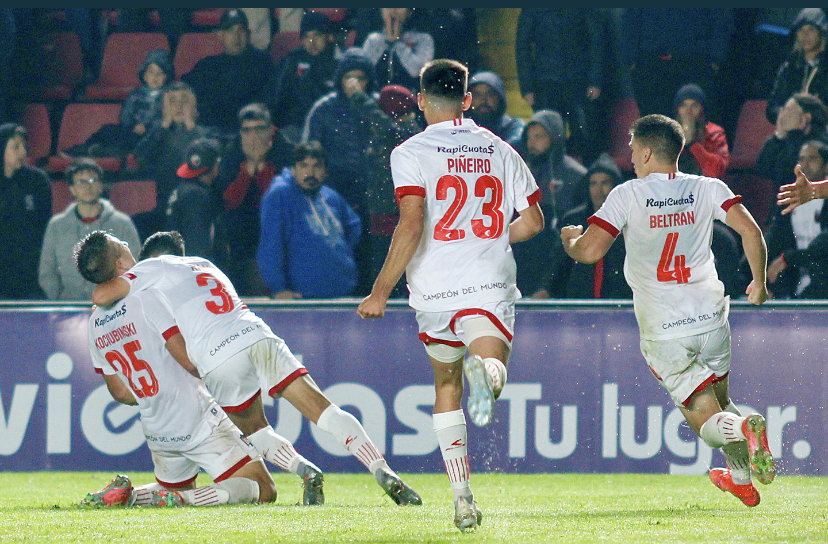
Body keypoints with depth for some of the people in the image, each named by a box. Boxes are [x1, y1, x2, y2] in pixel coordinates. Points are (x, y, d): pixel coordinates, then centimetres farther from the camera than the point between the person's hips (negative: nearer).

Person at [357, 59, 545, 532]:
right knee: (491, 370, -15)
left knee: (446, 386, 18)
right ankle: (485, 371, -56)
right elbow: (533, 220, 13)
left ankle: (463, 497, 15)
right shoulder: (500, 150, 11)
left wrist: (381, 292, -9)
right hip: (491, 284, 0)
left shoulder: (412, 153, -2)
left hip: (434, 288, 0)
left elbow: (411, 226, -14)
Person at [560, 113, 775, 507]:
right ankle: (742, 478, 24)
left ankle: (742, 430, -31)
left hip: (662, 330, -3)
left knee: (706, 418, 1)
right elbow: (751, 232, -6)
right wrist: (759, 282, 10)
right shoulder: (707, 189, 3)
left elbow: (589, 251, -11)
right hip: (710, 315, 3)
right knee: (718, 401, 27)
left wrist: (569, 239, 12)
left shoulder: (628, 195, -5)